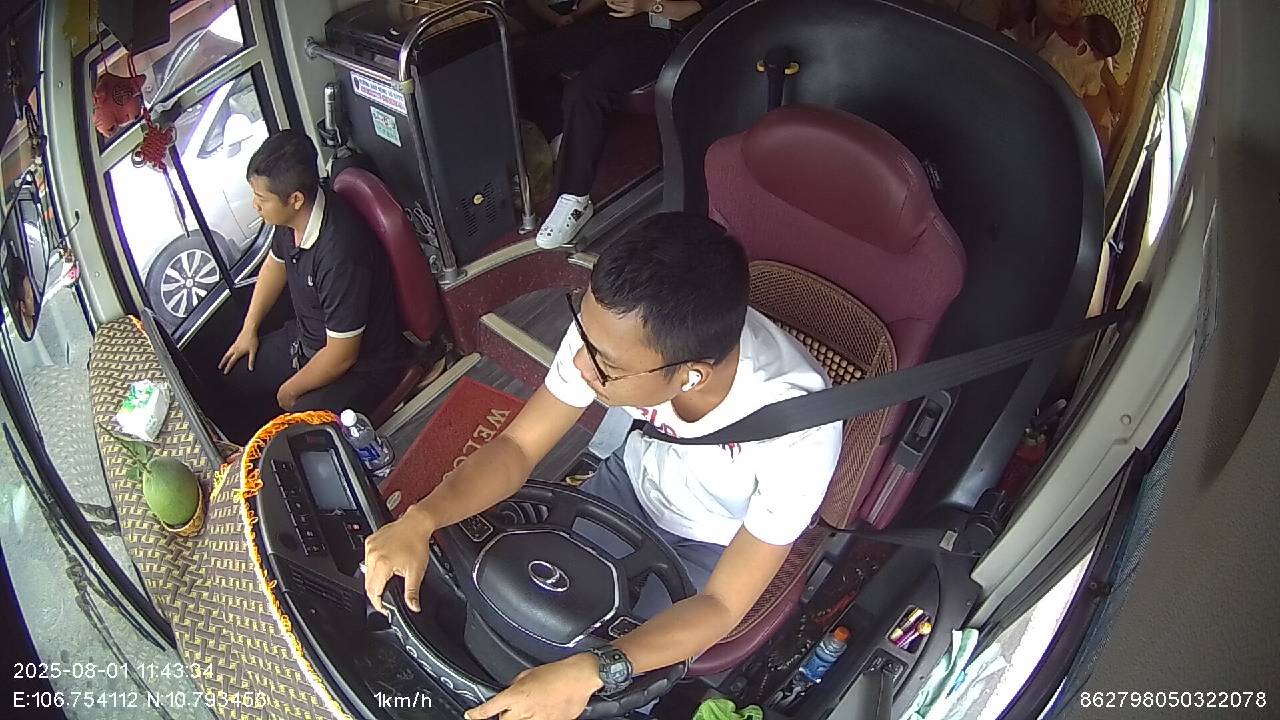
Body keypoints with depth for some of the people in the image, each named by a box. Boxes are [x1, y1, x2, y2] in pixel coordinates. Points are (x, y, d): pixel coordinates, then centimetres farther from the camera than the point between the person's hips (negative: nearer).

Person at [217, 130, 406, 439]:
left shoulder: (340, 253, -37)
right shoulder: (292, 215, -11)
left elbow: (341, 355, -28)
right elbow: (275, 263, 16)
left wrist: (291, 390, -11)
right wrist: (249, 328, 19)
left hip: (361, 365, -9)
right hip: (306, 339, 9)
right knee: (235, 375, 14)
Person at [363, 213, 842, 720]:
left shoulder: (800, 430, -39)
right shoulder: (616, 330, -30)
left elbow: (722, 604, -29)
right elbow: (518, 446, -17)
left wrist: (589, 674, -43)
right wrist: (419, 520, -34)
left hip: (713, 549, -3)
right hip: (633, 480, 3)